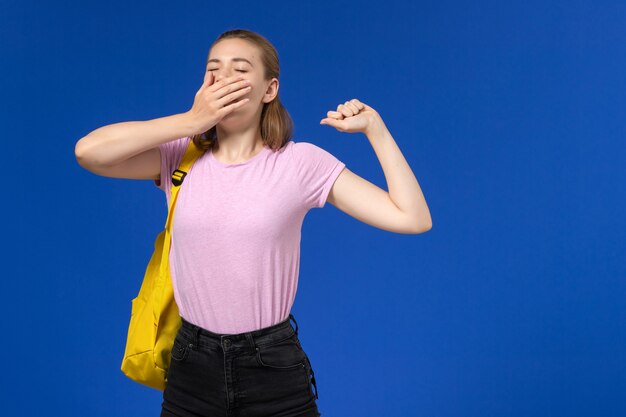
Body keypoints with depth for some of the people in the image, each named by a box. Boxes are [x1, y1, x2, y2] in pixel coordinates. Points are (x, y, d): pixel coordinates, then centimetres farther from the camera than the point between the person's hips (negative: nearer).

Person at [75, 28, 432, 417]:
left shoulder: (300, 162, -6)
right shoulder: (181, 157, -1)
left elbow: (414, 219, -9)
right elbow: (88, 151, -18)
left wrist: (375, 127, -10)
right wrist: (192, 121, -15)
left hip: (275, 371, -1)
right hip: (191, 367, 2)